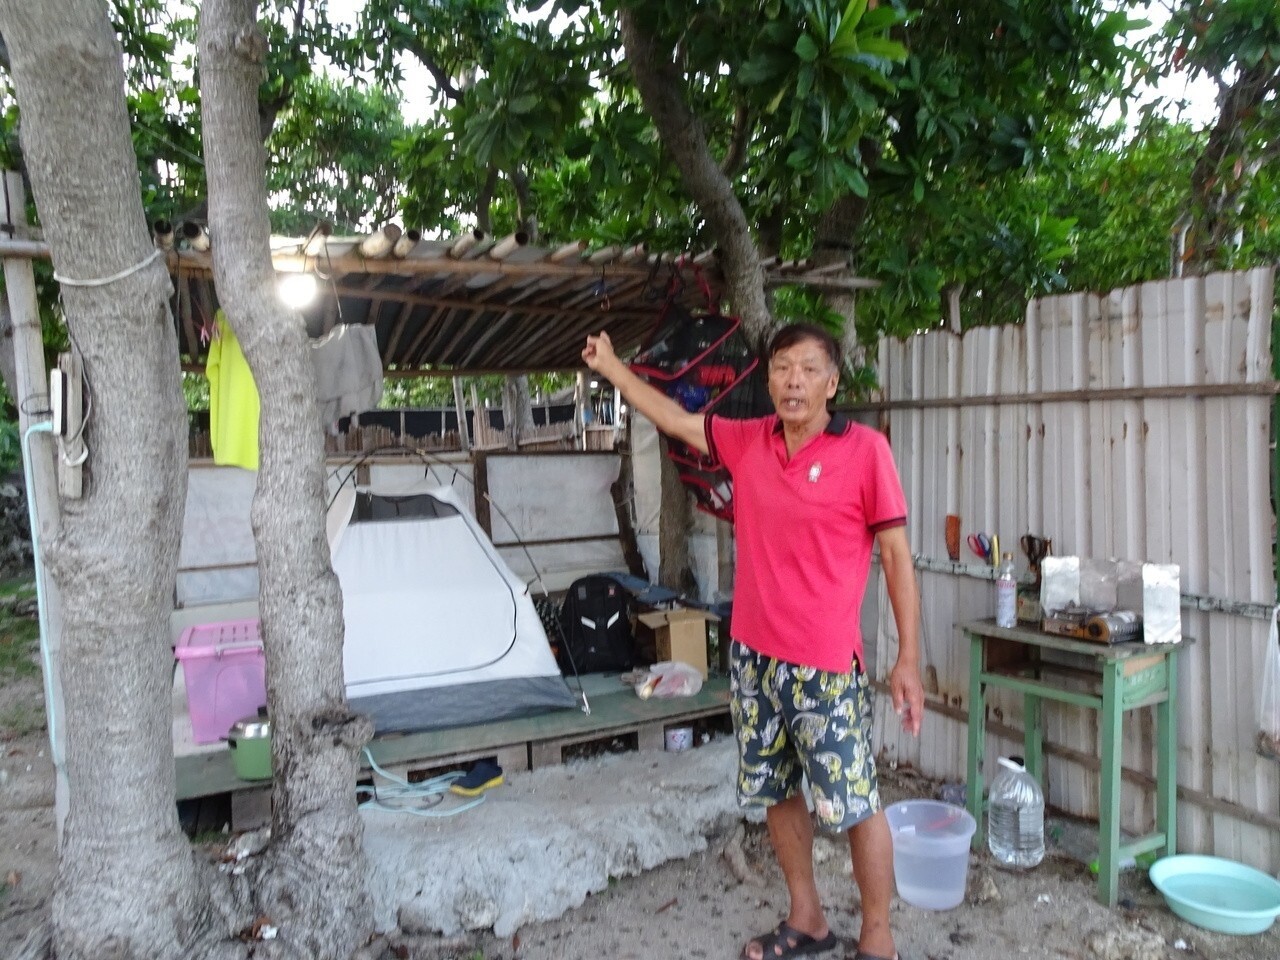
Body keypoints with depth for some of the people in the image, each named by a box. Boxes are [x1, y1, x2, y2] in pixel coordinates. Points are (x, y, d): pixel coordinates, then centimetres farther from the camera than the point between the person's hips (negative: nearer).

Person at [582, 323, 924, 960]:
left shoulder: (865, 450, -10)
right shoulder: (746, 442, 3)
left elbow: (896, 555, -7)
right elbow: (673, 418, 17)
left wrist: (908, 659, -8)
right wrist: (610, 367, 22)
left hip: (826, 666, -5)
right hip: (753, 657, 6)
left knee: (855, 806, 5)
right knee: (776, 794, 18)